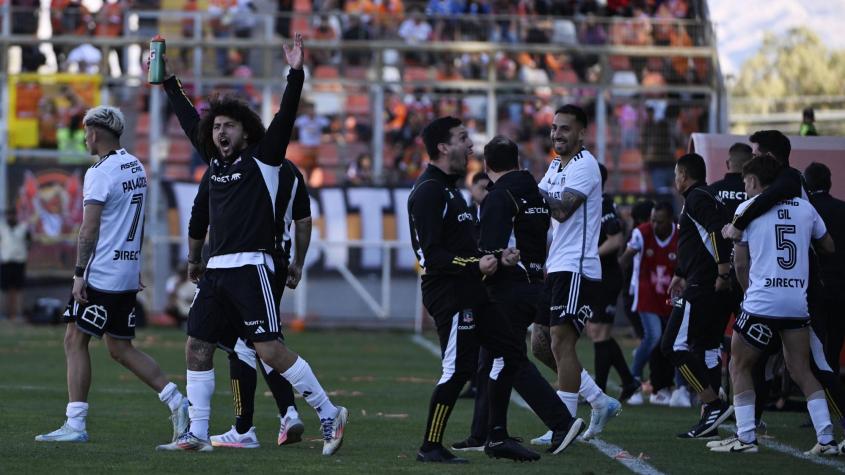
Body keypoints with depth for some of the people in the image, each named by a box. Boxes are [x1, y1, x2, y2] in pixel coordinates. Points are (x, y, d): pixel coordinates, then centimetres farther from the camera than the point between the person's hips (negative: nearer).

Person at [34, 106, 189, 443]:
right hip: (128, 274, 9)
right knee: (120, 349, 13)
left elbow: (89, 230, -17)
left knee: (75, 340, -1)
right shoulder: (136, 168, 13)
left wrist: (79, 273, -16)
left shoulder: (101, 173, -14)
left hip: (101, 274, -9)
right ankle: (176, 401, 3)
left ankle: (75, 424, -3)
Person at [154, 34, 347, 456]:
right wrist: (168, 81, 33)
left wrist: (295, 74, -22)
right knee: (197, 349, 5)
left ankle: (328, 414, -3)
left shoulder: (262, 159, 0)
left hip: (250, 267, -7)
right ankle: (196, 434, 11)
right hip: (216, 270, 7)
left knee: (269, 349, -12)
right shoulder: (214, 161, 16)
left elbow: (284, 118, -12)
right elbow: (188, 118, 27)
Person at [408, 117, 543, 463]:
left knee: (509, 353, 11)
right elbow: (431, 255, -20)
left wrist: (495, 257, 17)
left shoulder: (448, 188, 19)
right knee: (459, 369, -11)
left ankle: (497, 438, 15)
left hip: (469, 292, 11)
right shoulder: (428, 191, -14)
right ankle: (430, 447, -2)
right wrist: (475, 264, -23)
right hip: (449, 294, -11)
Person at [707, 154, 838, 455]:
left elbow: (740, 263, 2)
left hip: (761, 302, -4)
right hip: (799, 303, 4)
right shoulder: (805, 208, 11)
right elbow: (829, 247, 24)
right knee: (801, 371, 11)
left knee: (739, 367, 9)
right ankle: (826, 438, 1)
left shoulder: (748, 209, 0)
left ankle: (745, 437, 2)